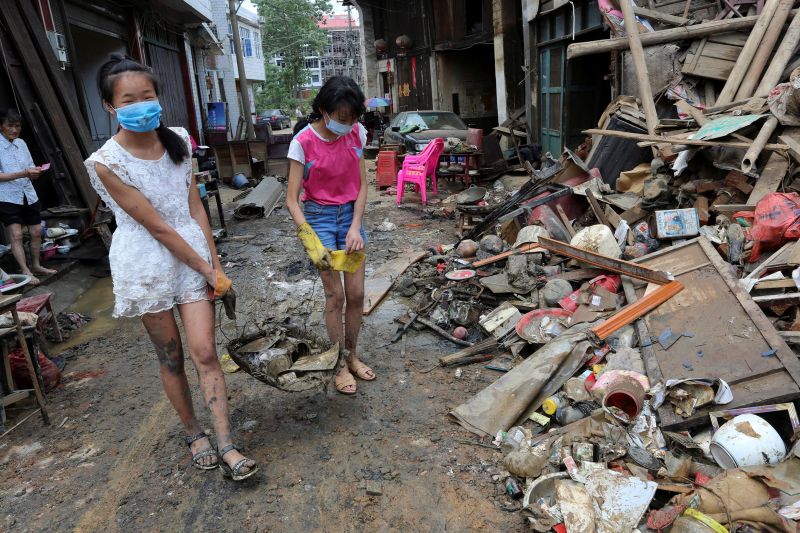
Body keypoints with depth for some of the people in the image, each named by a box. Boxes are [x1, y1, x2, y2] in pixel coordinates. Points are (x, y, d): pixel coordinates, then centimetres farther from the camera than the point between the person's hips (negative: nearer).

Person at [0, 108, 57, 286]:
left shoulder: (21, 143, 9)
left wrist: (35, 172, -9)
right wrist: (23, 173, -24)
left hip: (29, 195, 6)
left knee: (36, 231, 9)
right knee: (16, 234, -7)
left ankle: (36, 266, 24)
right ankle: (25, 271, -3)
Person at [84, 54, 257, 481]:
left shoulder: (177, 141, 0)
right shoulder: (106, 163, -15)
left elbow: (195, 208, 2)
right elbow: (157, 227, -16)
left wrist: (216, 264, -1)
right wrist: (207, 271, -13)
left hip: (193, 253, 3)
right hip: (147, 264, -2)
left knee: (204, 352, -2)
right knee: (171, 357, 11)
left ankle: (226, 446, 5)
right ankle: (194, 434, 31)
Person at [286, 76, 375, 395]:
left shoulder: (355, 133, -5)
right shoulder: (303, 142, -16)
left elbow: (362, 185, -1)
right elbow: (292, 200, -15)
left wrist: (355, 227, -12)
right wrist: (310, 241, -25)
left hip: (351, 214, 4)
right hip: (319, 216, -3)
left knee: (356, 294, 6)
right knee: (335, 295, -2)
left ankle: (353, 356, 25)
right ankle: (341, 365, 15)